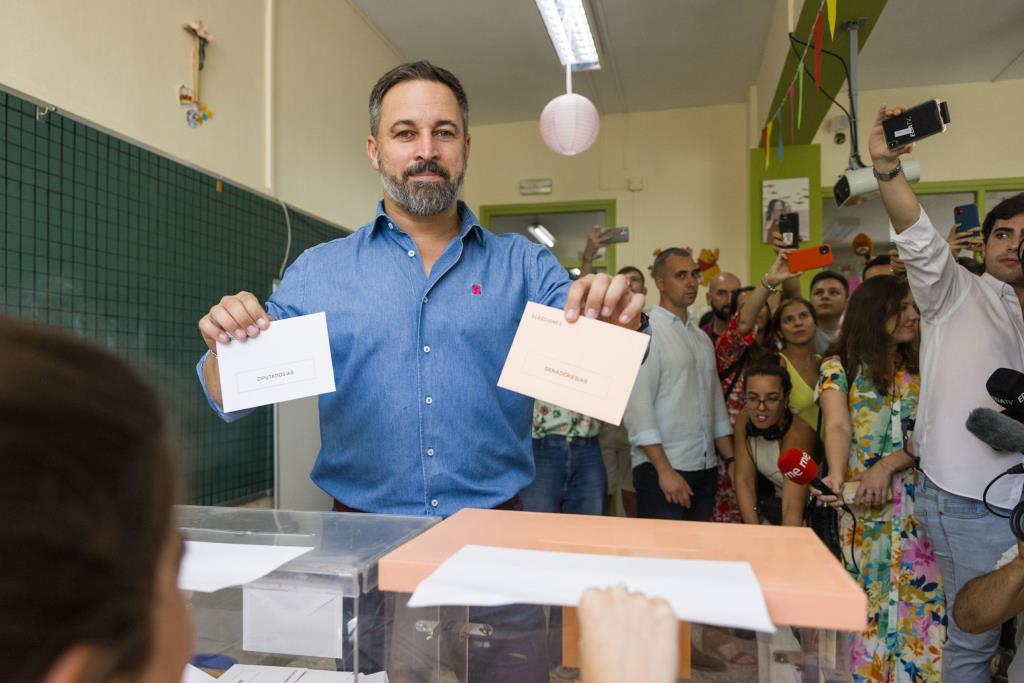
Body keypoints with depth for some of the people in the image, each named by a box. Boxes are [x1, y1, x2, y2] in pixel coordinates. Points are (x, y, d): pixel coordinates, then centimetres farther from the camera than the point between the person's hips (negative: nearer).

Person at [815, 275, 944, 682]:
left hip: (917, 504, 3)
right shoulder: (840, 368, 0)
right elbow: (838, 427, -15)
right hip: (862, 505, -3)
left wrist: (886, 466, -20)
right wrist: (836, 476, -35)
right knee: (867, 606, 4)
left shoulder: (920, 369, 9)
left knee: (923, 604, 2)